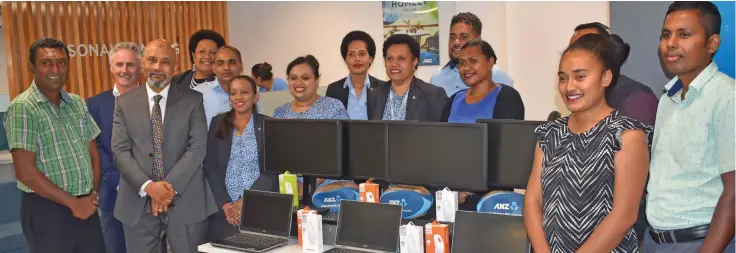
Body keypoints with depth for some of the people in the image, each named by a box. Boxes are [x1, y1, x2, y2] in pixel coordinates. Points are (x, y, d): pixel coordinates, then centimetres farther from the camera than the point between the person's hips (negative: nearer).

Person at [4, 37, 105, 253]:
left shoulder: (77, 103, 7)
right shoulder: (22, 108, -12)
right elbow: (25, 172, -17)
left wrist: (93, 193, -3)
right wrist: (73, 202, -12)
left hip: (86, 206, 6)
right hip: (47, 209, -5)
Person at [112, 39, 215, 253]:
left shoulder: (192, 100, 2)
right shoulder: (125, 102, 7)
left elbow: (198, 148, -6)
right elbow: (120, 151, 0)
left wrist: (170, 187, -14)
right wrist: (148, 186, -14)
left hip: (185, 201, -1)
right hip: (139, 203, 1)